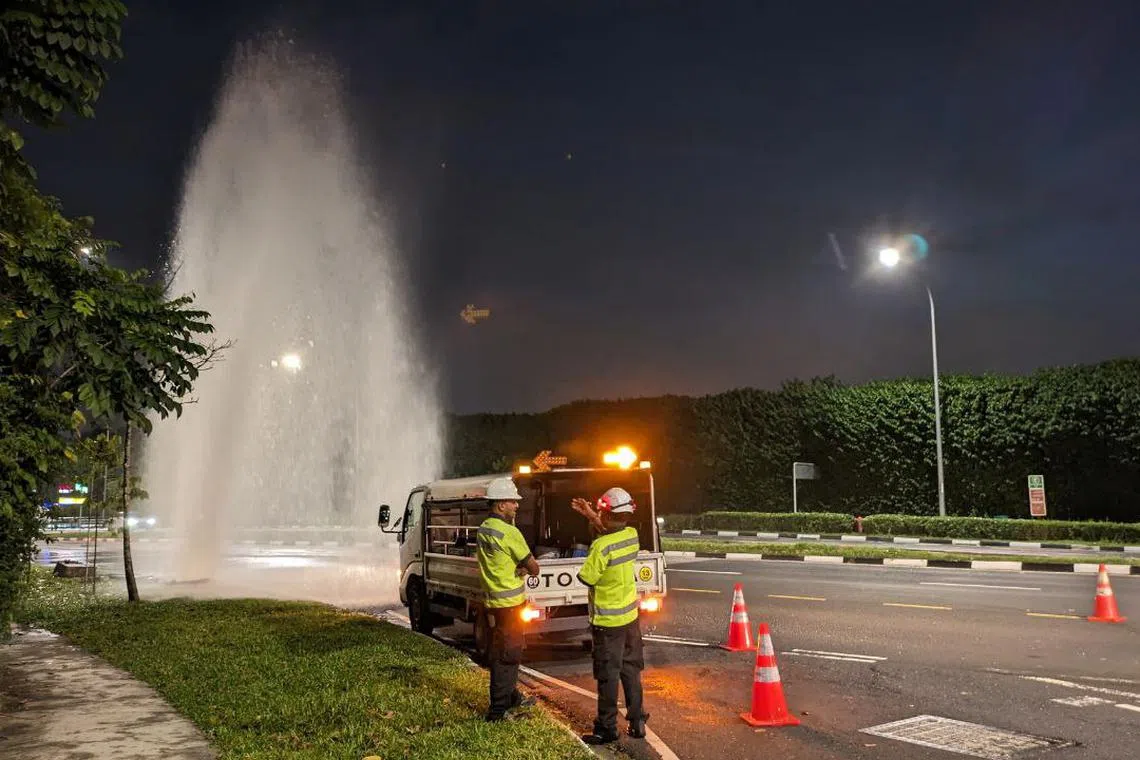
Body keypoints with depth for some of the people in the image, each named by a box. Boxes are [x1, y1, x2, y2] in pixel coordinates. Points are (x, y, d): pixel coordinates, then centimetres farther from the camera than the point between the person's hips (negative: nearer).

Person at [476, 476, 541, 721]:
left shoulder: (482, 530, 8)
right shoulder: (508, 532, -20)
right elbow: (534, 567, -13)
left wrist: (520, 568, -6)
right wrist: (527, 568, 8)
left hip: (493, 600, 10)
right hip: (510, 602, -10)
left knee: (502, 652, 20)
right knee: (507, 655, -3)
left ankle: (510, 697, 34)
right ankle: (498, 710, 1)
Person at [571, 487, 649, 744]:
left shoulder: (601, 547, -25)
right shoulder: (632, 535, -4)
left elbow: (586, 578, -18)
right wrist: (590, 516, 16)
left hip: (608, 620, -6)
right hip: (630, 615, 7)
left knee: (608, 676, 4)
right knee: (631, 670, 17)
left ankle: (607, 728, 14)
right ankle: (637, 721, 25)